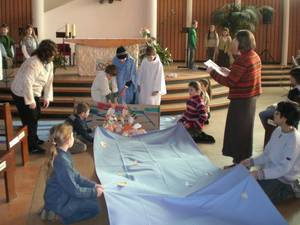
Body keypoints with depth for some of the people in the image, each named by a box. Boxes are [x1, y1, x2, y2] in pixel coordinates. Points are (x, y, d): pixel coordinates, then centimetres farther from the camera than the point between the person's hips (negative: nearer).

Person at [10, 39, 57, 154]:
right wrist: (30, 101, -25)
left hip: (33, 93, 9)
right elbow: (27, 83, -31)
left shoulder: (49, 63, -2)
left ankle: (34, 139, 39)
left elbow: (49, 81, 5)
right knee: (29, 119, -3)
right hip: (21, 93, -9)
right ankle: (31, 146, 9)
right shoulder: (33, 63, -30)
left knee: (36, 115, 20)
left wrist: (47, 97, 3)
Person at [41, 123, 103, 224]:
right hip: (58, 202, -8)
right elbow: (75, 191, -24)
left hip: (59, 195, 8)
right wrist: (94, 192, -12)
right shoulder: (62, 161, -31)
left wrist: (93, 185, 1)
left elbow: (76, 176, 8)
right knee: (95, 207, 0)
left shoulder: (63, 154, -2)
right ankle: (63, 215, 3)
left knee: (91, 198, 21)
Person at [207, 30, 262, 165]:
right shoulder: (255, 56, 5)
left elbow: (229, 82, -20)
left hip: (240, 101, -9)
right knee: (245, 130, 19)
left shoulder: (242, 60, -22)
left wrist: (212, 72, -10)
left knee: (236, 131, 4)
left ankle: (239, 162, 13)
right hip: (251, 98, 9)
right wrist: (230, 72, 13)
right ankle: (245, 160, 31)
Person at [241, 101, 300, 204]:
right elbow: (267, 154, 8)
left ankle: (290, 190, 2)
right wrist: (251, 161, -5)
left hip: (283, 178, -8)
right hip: (271, 170, 8)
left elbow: (284, 168, -27)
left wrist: (260, 174, -33)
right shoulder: (278, 131, -1)